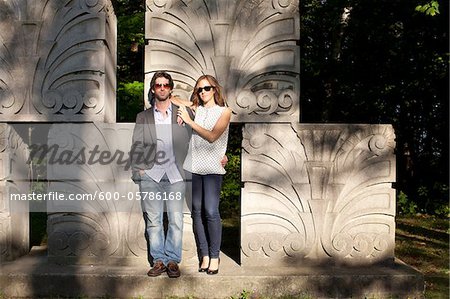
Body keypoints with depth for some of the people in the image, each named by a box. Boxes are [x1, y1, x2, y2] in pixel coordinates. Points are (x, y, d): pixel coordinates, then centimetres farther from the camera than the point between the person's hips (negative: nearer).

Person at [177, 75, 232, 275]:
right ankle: (204, 255, 11)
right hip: (193, 166, 3)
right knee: (196, 211, 2)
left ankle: (215, 256, 3)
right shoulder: (194, 110, 13)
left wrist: (189, 121, -9)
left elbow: (212, 136, -8)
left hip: (212, 168, -3)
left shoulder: (224, 111, 5)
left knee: (211, 212, -8)